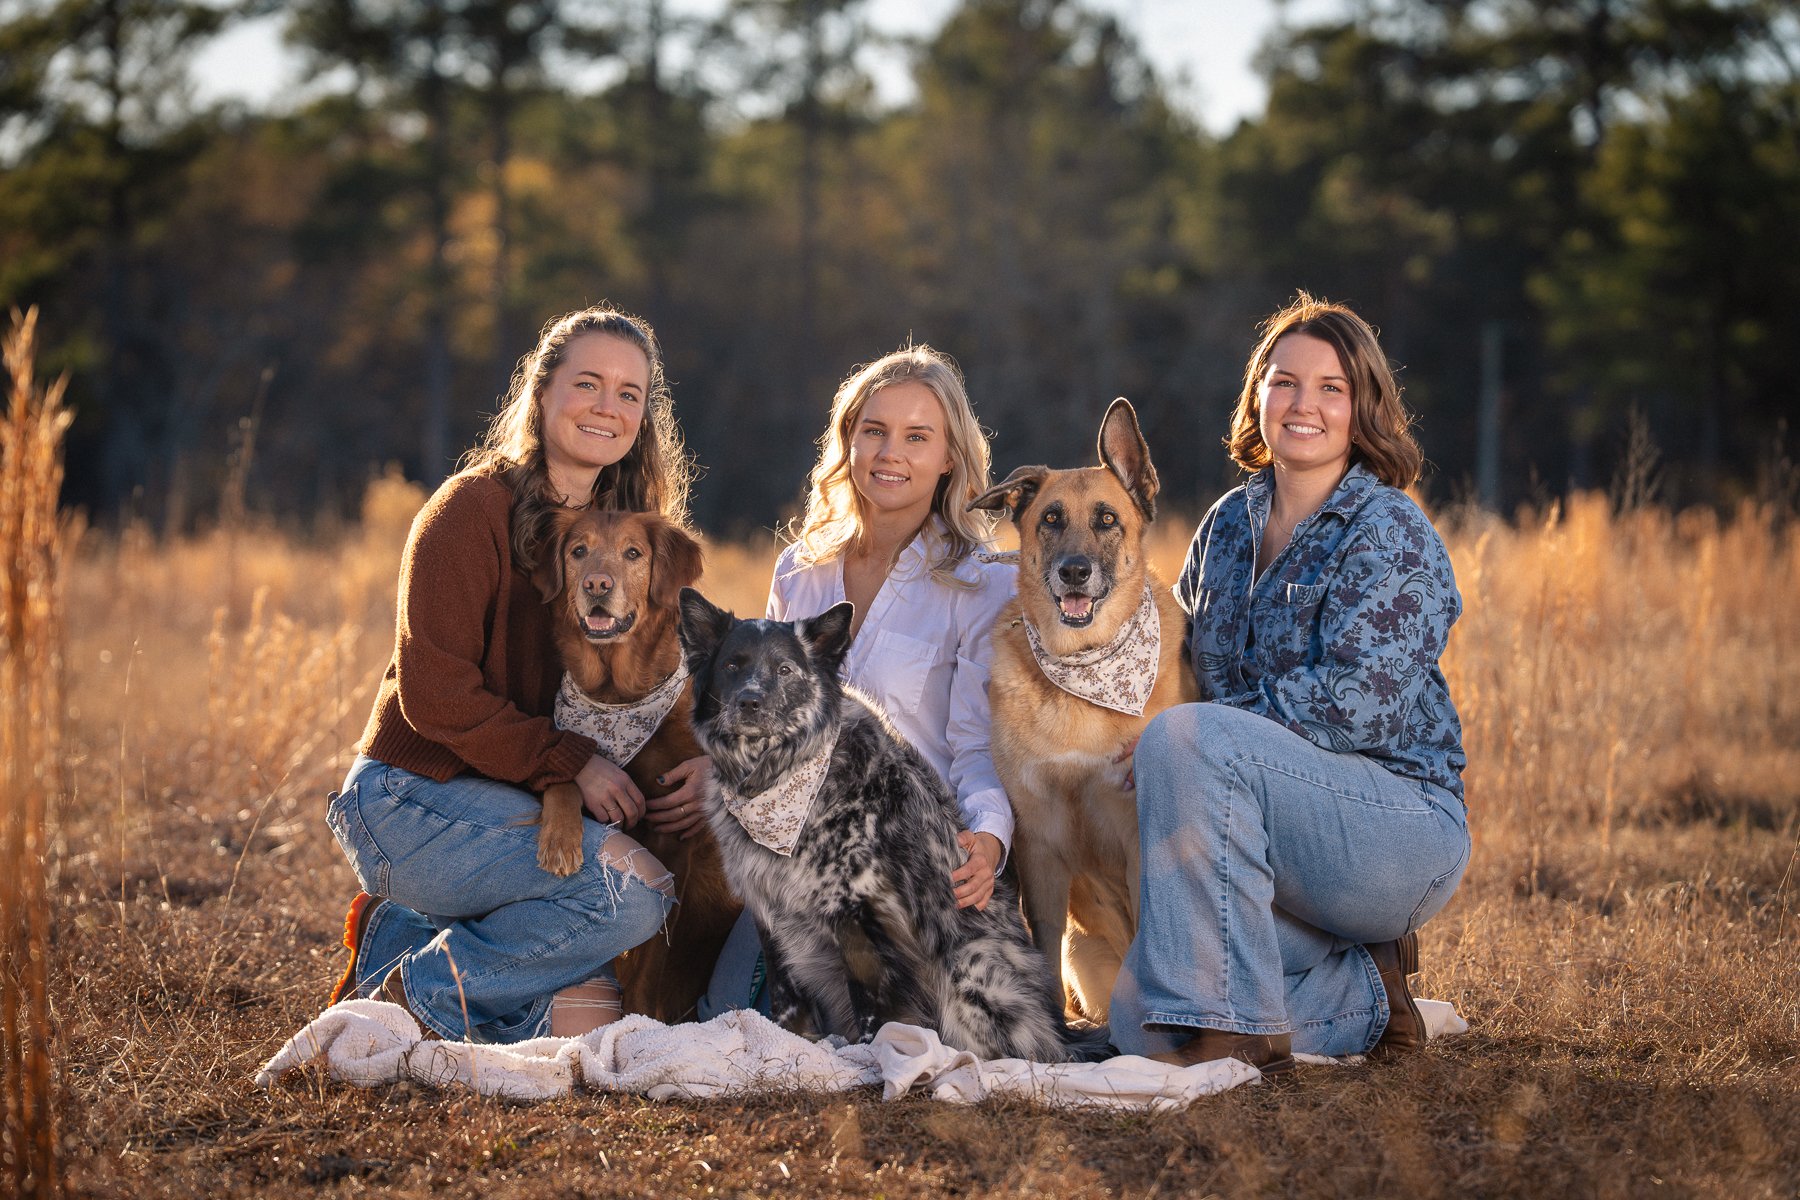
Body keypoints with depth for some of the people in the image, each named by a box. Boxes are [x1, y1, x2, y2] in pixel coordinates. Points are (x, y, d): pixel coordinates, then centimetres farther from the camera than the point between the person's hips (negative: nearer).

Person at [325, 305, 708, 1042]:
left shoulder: (635, 534, 12)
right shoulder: (476, 507, -10)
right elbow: (434, 692, -16)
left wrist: (702, 753, -12)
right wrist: (569, 762, -22)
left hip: (521, 807, 7)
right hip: (415, 799, -7)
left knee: (589, 1015, -12)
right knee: (632, 886, -27)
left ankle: (404, 936, 7)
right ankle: (418, 990, -10)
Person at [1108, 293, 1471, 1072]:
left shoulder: (1388, 532, -7)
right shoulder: (1229, 524, 13)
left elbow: (1356, 701, -19)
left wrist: (1188, 741, -16)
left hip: (1401, 825, -6)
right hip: (1283, 847, 7)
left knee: (1186, 738, -31)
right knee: (1138, 1021, -16)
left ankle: (1235, 1029, -25)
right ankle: (1366, 992, 8)